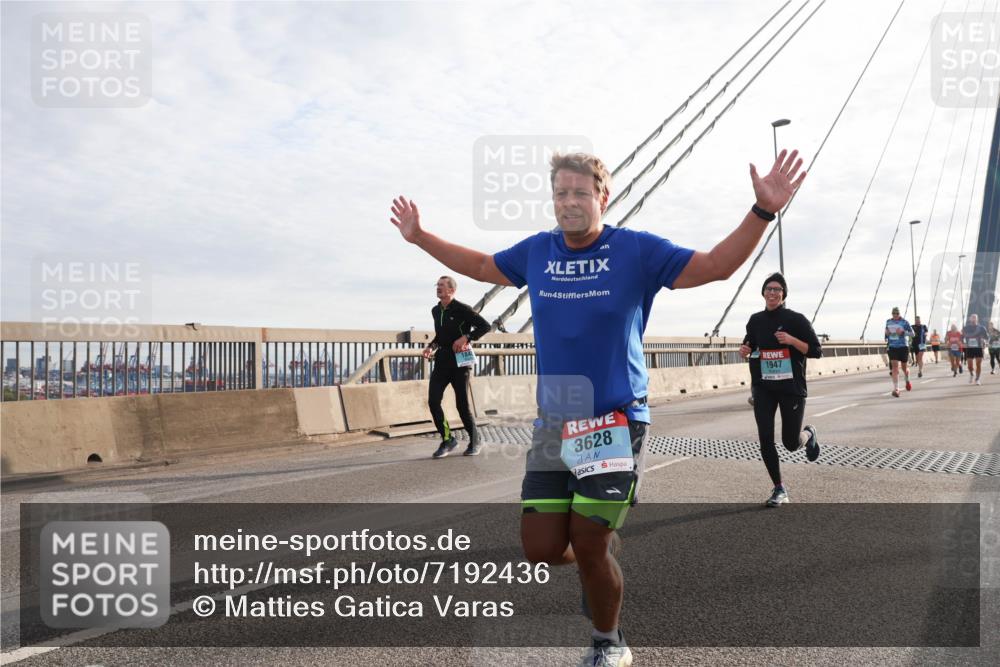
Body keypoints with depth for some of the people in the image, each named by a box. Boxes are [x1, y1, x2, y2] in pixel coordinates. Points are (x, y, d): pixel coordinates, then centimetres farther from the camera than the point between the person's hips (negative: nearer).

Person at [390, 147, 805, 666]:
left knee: (588, 549, -2)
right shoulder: (536, 251, 7)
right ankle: (601, 563, 39)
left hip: (616, 422, -4)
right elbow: (480, 266, 23)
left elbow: (716, 266, -2)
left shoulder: (637, 250, -4)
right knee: (541, 550, 3)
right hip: (552, 424, 4)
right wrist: (420, 237, 24)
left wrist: (763, 212, -14)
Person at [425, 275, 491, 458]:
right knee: (433, 401, -7)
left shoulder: (462, 309, -10)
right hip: (442, 362, 6)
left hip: (459, 362, -6)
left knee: (462, 405, -1)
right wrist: (431, 346, 7)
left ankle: (474, 442, 20)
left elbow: (485, 326, -13)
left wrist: (466, 337, -22)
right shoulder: (436, 311, 11)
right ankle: (447, 439, 8)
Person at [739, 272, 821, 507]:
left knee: (791, 443, 3)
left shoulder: (796, 319, -6)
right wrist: (746, 350, -2)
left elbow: (816, 351, -7)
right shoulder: (755, 320, 5)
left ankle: (809, 433, 40)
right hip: (763, 388, 3)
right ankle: (779, 489, 11)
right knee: (765, 440, -5)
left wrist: (792, 340, -22)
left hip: (791, 388, -3)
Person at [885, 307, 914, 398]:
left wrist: (903, 332, -22)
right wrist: (886, 333, 0)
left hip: (903, 347, -2)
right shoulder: (888, 321, 7)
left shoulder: (904, 322, -5)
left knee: (904, 367, 11)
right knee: (894, 367, -12)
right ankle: (896, 389, -16)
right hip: (892, 347, 2)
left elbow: (912, 333, -5)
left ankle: (907, 380, 45)